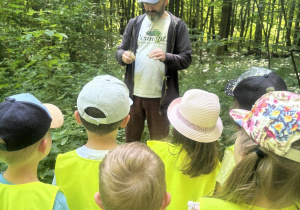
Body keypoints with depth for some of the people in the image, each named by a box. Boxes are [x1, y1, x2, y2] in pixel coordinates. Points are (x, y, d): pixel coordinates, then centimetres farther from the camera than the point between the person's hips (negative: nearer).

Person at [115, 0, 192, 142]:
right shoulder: (134, 23, 8)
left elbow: (186, 59, -6)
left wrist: (166, 57, -26)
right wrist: (123, 56, -14)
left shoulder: (178, 26, -2)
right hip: (134, 94, 3)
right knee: (131, 139, 17)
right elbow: (120, 50, 10)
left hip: (160, 97, -3)